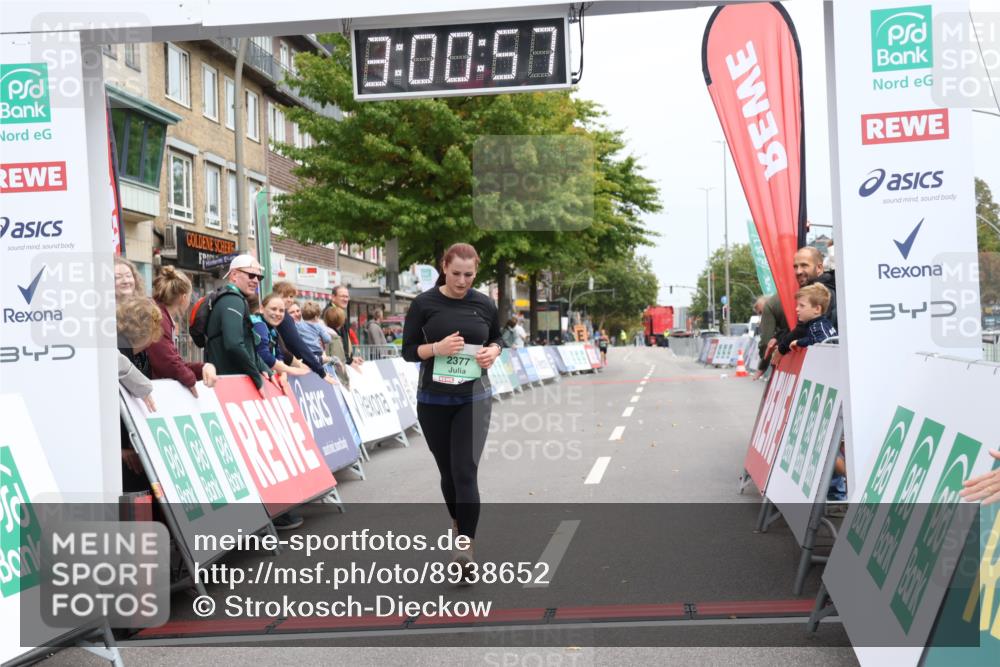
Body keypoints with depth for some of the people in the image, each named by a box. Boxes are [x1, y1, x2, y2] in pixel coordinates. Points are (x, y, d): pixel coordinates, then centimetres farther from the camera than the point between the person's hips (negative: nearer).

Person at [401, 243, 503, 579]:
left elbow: (497, 339, 16)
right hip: (433, 401, 0)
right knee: (447, 471, 13)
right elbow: (408, 350, -2)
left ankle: (466, 545, -10)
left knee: (466, 471, -12)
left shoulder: (485, 305, 0)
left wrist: (493, 352, -7)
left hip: (474, 399, 0)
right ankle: (458, 523, 38)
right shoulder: (424, 303, -5)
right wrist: (437, 347, -21)